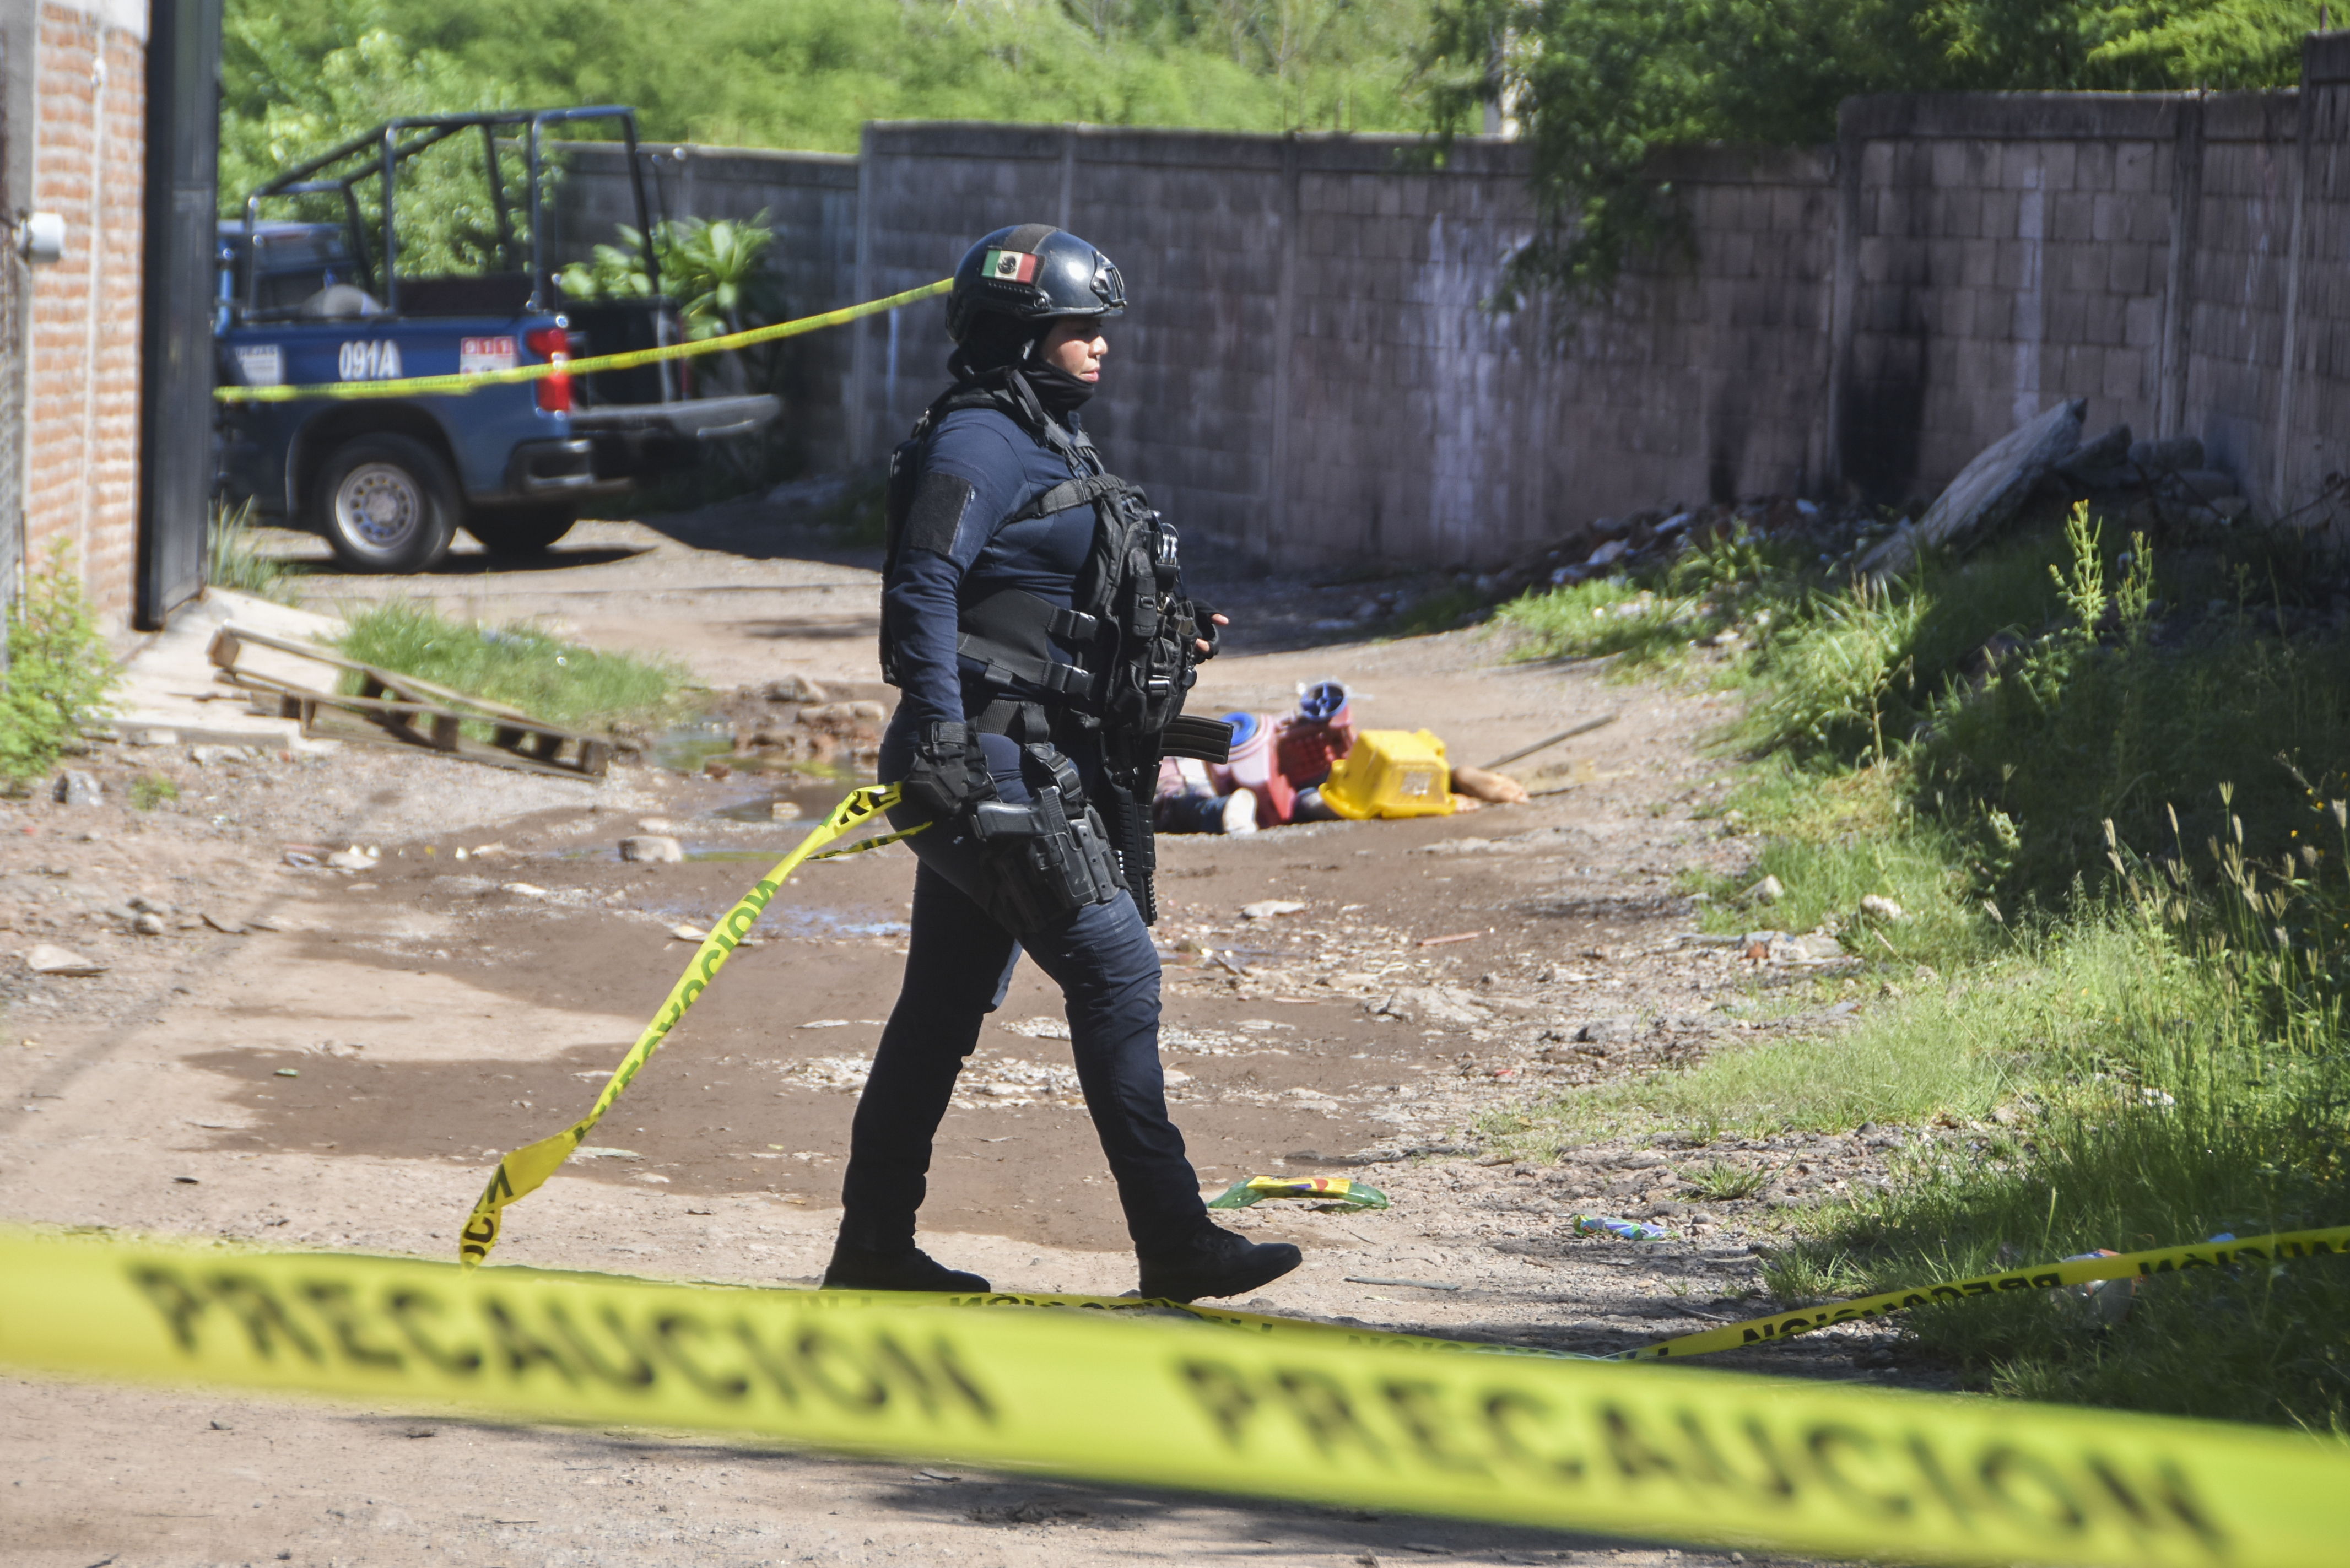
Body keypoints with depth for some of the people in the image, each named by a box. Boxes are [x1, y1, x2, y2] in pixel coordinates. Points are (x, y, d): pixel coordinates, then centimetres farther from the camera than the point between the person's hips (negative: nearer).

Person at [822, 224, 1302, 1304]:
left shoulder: (1049, 442, 21)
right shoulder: (979, 442, -11)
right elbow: (923, 586, -20)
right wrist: (941, 733, -29)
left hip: (1035, 761, 10)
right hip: (995, 762, -10)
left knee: (947, 1002, 12)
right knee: (1116, 970, -12)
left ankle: (873, 1247, 18)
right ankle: (1173, 1244, -12)